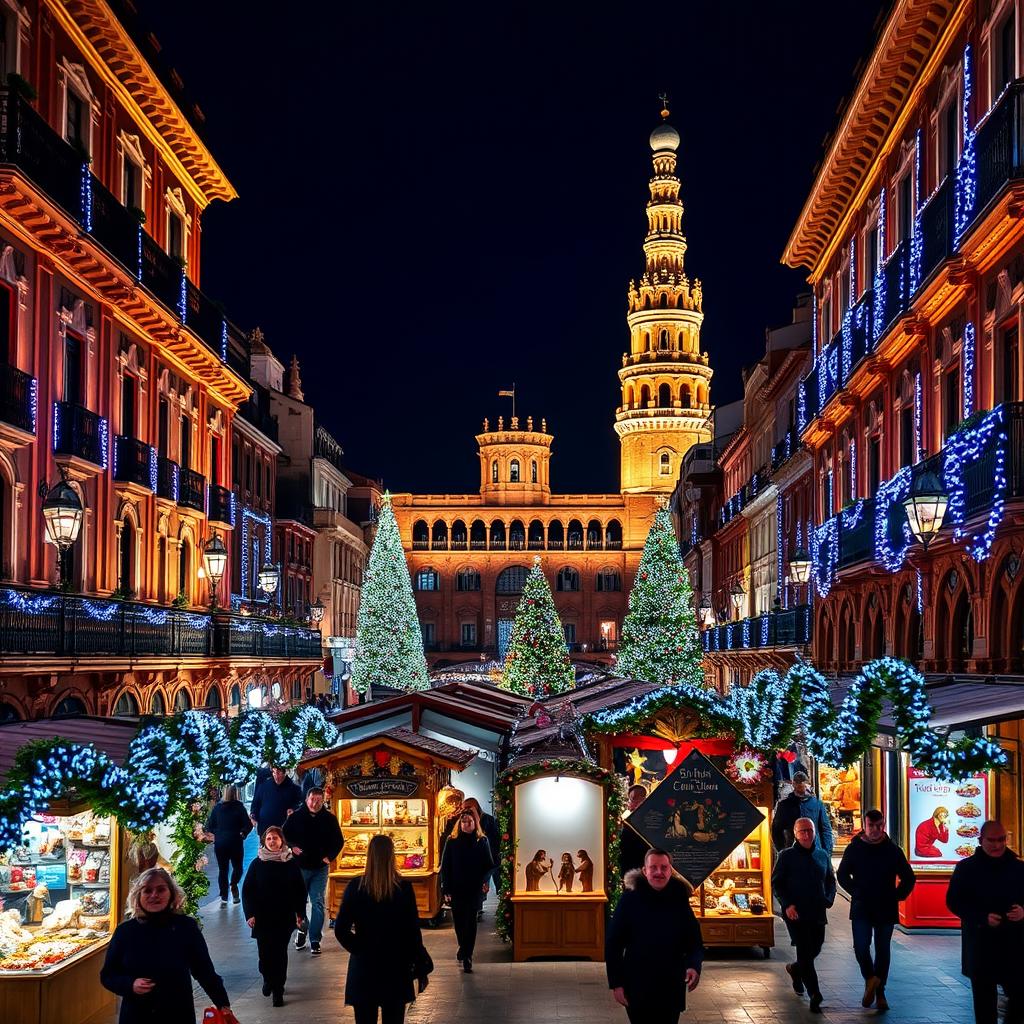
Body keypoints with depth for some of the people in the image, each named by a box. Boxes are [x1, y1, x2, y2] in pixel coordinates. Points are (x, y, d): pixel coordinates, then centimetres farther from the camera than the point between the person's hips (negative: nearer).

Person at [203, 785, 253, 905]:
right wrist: (242, 834, 9)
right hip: (235, 842, -2)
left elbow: (209, 826, 2)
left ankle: (224, 898, 6)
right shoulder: (239, 807, -5)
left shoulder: (216, 808, 1)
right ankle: (234, 884, -12)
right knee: (237, 866, 16)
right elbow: (248, 825, -7)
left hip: (219, 843, 2)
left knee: (222, 870, 10)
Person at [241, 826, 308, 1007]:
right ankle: (268, 980, 32)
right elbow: (247, 890, 0)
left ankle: (278, 990, 9)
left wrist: (300, 913, 1)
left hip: (285, 917, 0)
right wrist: (249, 914, -8)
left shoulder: (291, 863, 0)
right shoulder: (257, 863, -1)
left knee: (280, 953, 0)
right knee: (264, 952, 3)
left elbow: (300, 890, 5)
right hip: (262, 917, 0)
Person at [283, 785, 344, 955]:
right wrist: (292, 847, -11)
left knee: (318, 903, -4)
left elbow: (339, 840, 5)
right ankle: (302, 929, 35)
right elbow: (284, 836, 6)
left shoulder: (329, 819, -3)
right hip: (299, 866, 1)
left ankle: (315, 940, -1)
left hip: (320, 868, -1)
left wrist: (330, 856, -8)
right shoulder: (295, 817, -4)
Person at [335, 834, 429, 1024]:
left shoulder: (355, 887, -8)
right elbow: (413, 930, -5)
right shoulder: (404, 888, -8)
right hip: (397, 966, 0)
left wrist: (359, 948, 10)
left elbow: (340, 930, -7)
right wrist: (421, 969, 4)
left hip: (364, 966, 0)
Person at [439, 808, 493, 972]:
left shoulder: (482, 841, 1)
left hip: (474, 889, -1)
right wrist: (446, 889, -5)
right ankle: (463, 947, 36)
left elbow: (488, 864, 4)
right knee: (458, 920, 11)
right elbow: (445, 866, 1)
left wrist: (485, 880, -14)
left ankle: (466, 956, -2)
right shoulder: (452, 842, 0)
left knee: (470, 921, -6)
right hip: (456, 889, 1)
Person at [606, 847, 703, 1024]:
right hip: (637, 987, -2)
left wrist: (694, 966, -17)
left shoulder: (680, 900, -1)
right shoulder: (630, 899, -8)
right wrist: (616, 983, -8)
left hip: (672, 988, 2)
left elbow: (694, 941, 3)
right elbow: (613, 943, -4)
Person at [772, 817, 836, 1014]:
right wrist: (787, 904, -14)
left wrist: (829, 899, 1)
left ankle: (795, 969, 44)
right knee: (805, 952, -7)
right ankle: (815, 995, -4)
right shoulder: (787, 856, -3)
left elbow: (830, 881, 19)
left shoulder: (822, 856, 9)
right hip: (796, 913, -5)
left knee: (814, 949, 13)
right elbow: (776, 883, -2)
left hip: (818, 914, 5)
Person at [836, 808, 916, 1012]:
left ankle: (879, 991, 15)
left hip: (886, 909, 0)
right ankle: (870, 979, 13)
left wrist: (896, 896, 2)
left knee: (883, 950, 5)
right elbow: (842, 875, 13)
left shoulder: (893, 850, -1)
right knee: (861, 947, -11)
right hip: (861, 909, 0)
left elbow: (908, 878, 10)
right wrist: (856, 892, 5)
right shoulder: (854, 848, 0)